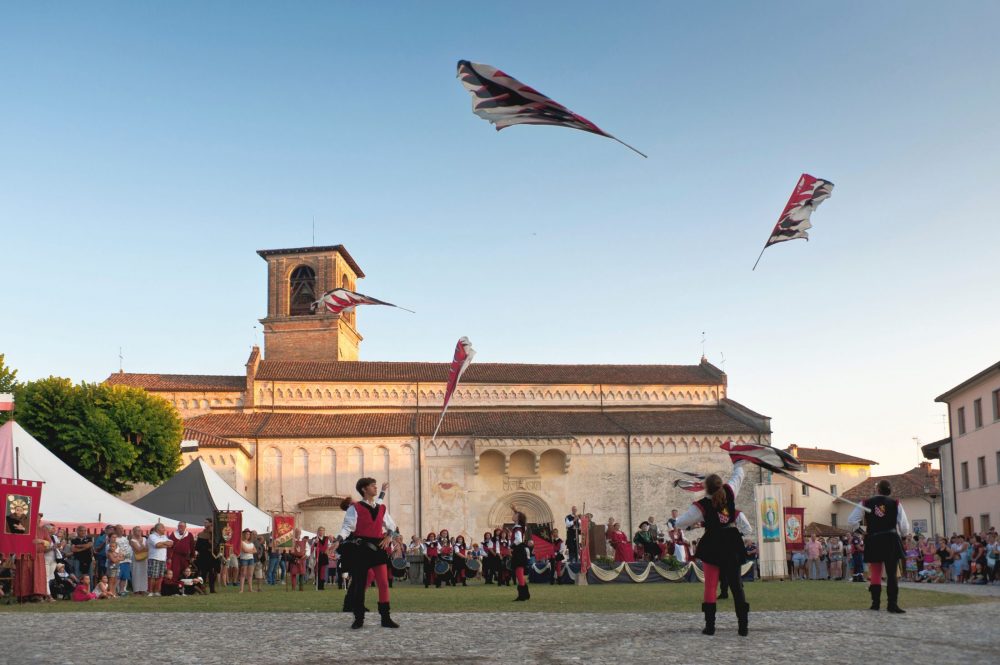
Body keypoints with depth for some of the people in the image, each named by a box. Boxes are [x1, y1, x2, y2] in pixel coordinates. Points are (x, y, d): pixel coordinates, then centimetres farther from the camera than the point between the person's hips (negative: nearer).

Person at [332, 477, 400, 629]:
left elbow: (392, 527, 23)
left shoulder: (381, 508, 14)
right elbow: (348, 526, -12)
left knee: (384, 583, -3)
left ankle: (386, 618, 2)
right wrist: (339, 540, -28)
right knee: (359, 584, 1)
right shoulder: (355, 508, -2)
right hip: (360, 549, -4)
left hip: (377, 548, 4)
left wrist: (389, 537, 3)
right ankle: (359, 619, 10)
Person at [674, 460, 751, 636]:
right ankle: (743, 626, 0)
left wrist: (675, 523, 18)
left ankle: (710, 625, 4)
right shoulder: (729, 492, -5)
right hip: (732, 545, 3)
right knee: (736, 584, 5)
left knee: (710, 586, 5)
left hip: (712, 547, -3)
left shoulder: (702, 506, -13)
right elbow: (738, 476, 16)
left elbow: (681, 523, -5)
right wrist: (738, 466, 36)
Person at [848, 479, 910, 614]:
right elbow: (904, 527, -1)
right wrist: (902, 534, 20)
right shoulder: (895, 504, -1)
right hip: (891, 540, -2)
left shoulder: (866, 503, 2)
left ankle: (875, 603, 16)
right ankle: (892, 604, -8)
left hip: (873, 542, 2)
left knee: (876, 574, 14)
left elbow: (852, 521, 0)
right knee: (892, 574, 0)